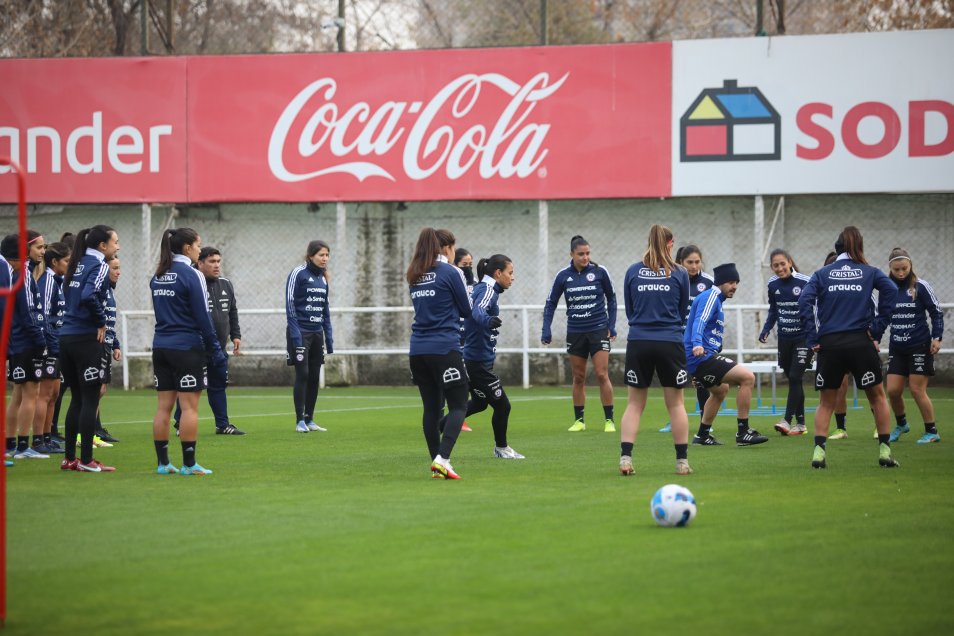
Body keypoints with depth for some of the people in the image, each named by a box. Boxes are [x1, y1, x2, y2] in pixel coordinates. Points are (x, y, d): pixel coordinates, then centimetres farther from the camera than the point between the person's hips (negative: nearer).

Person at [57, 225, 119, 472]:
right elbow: (89, 296, -26)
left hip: (67, 337, 8)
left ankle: (70, 458, 16)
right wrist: (101, 322, -12)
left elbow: (67, 293, 15)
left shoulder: (78, 265, 14)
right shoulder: (99, 266, -10)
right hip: (88, 339, -8)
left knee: (77, 399, 14)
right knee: (90, 400, -3)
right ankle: (86, 460, -2)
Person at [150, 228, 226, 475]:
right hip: (187, 347, -7)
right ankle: (189, 464, -4)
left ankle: (162, 462, 8)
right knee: (189, 406, -3)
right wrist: (215, 349, -6)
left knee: (164, 406, 7)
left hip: (161, 346, 7)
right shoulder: (191, 275, -12)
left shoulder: (158, 276, 10)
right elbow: (202, 317, -12)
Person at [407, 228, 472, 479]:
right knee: (458, 406, -3)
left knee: (431, 407, 11)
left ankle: (437, 463, 11)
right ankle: (442, 459, -19)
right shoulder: (450, 272, -7)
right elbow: (467, 310, 2)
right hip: (444, 348, -6)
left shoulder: (415, 277, 13)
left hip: (418, 351, 6)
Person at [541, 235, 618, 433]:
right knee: (578, 378, 8)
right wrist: (546, 330, -4)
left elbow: (611, 298, 6)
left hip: (599, 329, -2)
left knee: (602, 375, -8)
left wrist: (612, 325, 0)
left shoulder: (599, 272, -6)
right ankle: (579, 420, 17)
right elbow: (551, 303, 5)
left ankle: (609, 420, -1)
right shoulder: (563, 276, -1)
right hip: (575, 332, 2)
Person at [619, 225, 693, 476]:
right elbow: (683, 311, 12)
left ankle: (625, 458, -4)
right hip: (670, 343, -1)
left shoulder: (633, 272, 3)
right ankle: (682, 462, 8)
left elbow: (629, 310, 11)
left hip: (638, 342, 1)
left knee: (634, 404, 7)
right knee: (676, 404, 7)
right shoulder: (679, 274, 0)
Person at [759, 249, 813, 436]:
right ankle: (800, 424, 15)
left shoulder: (805, 282, -15)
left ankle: (787, 420, -11)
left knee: (795, 378, -11)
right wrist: (766, 330, 3)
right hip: (784, 339, 5)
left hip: (804, 338, -5)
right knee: (792, 380, 8)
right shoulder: (773, 284, 2)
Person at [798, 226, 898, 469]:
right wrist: (877, 331, -5)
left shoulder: (822, 274, 11)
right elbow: (891, 291, -8)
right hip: (861, 342, -1)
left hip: (830, 345, 1)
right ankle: (884, 450, 9)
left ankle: (819, 451, -3)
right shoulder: (870, 273, 9)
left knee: (826, 401, 12)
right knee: (877, 396, 14)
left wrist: (812, 339, -4)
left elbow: (804, 301, -4)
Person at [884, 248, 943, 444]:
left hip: (920, 346, -4)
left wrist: (937, 338, -12)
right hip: (897, 347, 4)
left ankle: (932, 432, 6)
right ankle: (901, 424, 26)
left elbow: (937, 312, -3)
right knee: (893, 390, 0)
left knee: (917, 389, -6)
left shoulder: (921, 287, -7)